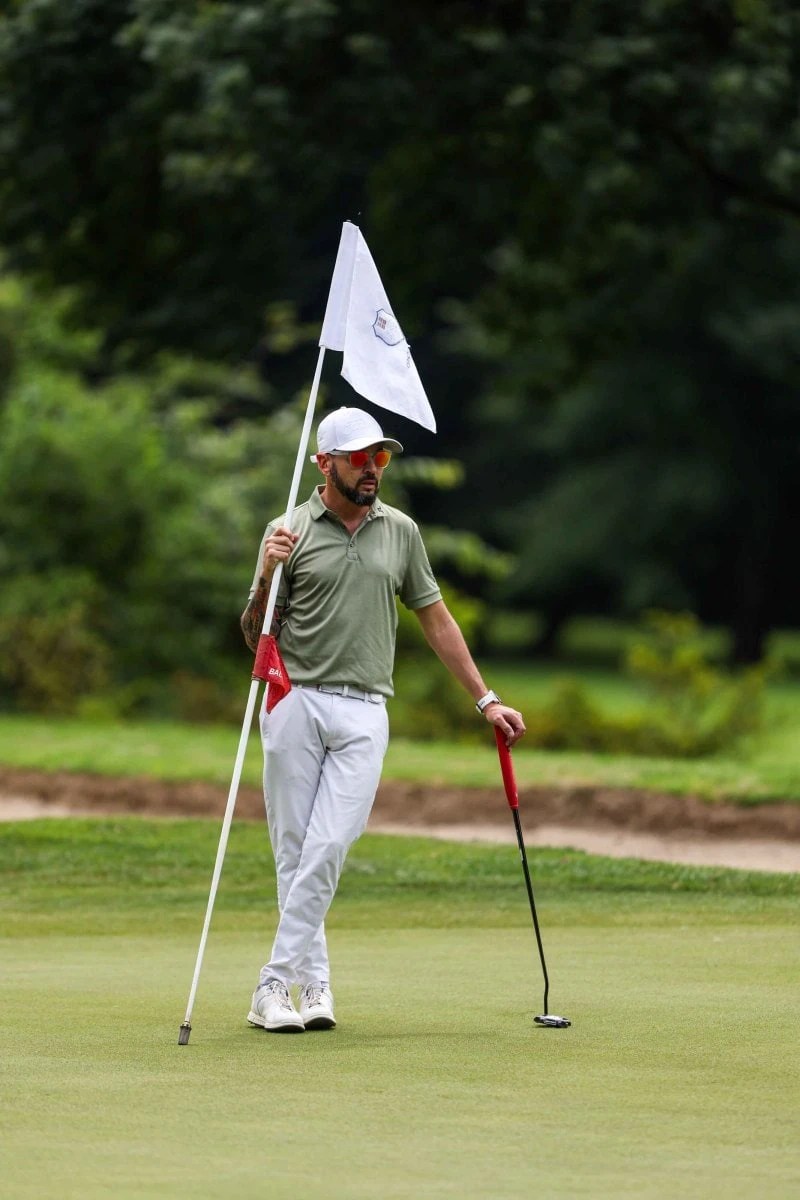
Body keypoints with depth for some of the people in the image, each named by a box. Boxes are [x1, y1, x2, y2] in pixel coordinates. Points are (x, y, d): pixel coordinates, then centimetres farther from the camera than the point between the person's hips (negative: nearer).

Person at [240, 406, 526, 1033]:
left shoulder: (401, 531, 11)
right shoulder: (289, 531, 3)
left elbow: (436, 619, 18)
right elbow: (255, 636, 4)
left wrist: (486, 699, 14)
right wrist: (267, 576, -15)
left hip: (363, 714, 1)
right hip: (295, 703, -1)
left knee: (328, 848, -10)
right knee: (294, 852, 1)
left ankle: (276, 984, -9)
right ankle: (315, 980, 10)